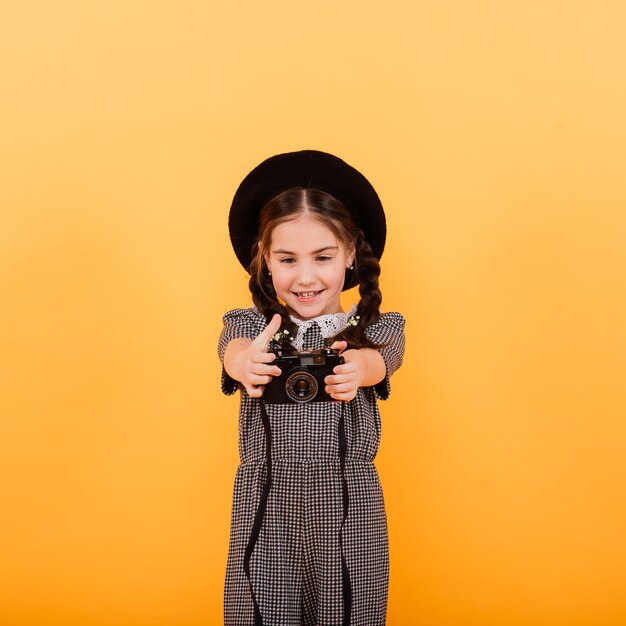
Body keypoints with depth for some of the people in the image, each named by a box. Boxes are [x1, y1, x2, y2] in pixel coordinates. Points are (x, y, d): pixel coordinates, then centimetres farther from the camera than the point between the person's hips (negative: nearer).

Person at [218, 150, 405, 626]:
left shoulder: (379, 329, 1)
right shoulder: (249, 324, 1)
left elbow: (381, 359, -21)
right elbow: (232, 347, -21)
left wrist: (355, 369, -45)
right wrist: (245, 362, -45)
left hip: (348, 511, 0)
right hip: (265, 510, 1)